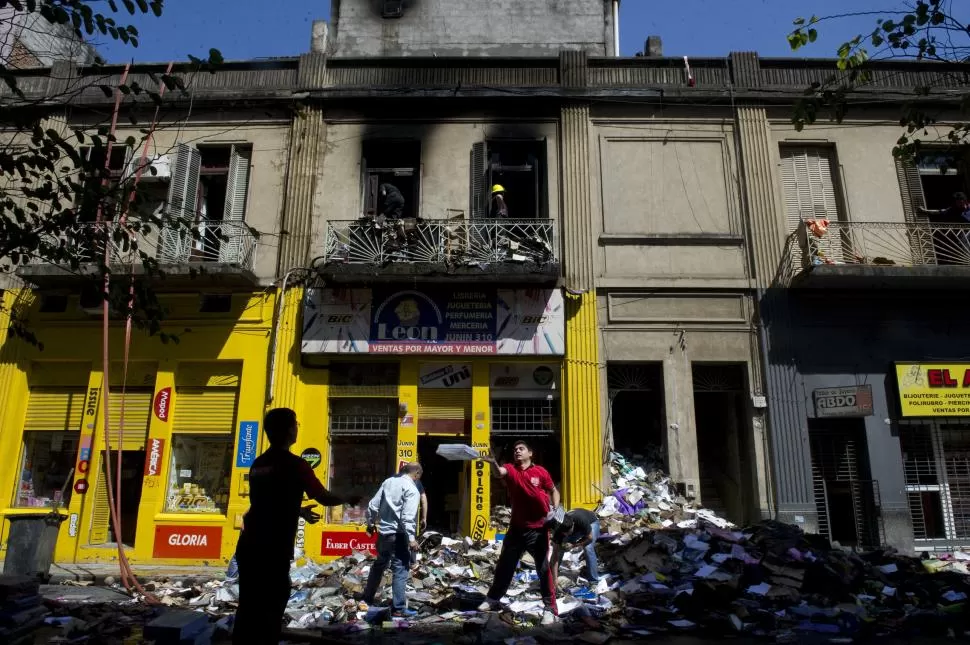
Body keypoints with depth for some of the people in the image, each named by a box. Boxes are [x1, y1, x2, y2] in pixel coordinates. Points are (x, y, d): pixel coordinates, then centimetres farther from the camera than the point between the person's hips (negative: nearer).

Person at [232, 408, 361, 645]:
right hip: (273, 553, -7)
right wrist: (349, 499, 12)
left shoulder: (258, 464, 12)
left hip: (248, 547, 7)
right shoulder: (294, 464, -11)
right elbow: (324, 498, -6)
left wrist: (298, 511, 34)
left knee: (248, 610, 14)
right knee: (269, 614, 1)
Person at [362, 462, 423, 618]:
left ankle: (367, 597, 35)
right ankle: (398, 608, 0)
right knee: (400, 570, -1)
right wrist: (411, 538, -21)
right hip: (398, 535, -7)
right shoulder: (411, 489, -12)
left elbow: (373, 506, 12)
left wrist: (371, 524, 24)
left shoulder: (388, 481, 8)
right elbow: (407, 517, -21)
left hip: (383, 531, 7)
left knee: (379, 564, 23)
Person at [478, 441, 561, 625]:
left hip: (538, 529, -3)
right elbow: (499, 472, -29)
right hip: (517, 527, 3)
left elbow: (553, 491, 9)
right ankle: (493, 598, 33)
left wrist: (555, 510, -7)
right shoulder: (510, 469, -5)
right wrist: (493, 463, -52)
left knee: (543, 568, 0)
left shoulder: (540, 472, -6)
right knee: (504, 565, 15)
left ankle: (550, 608, 9)